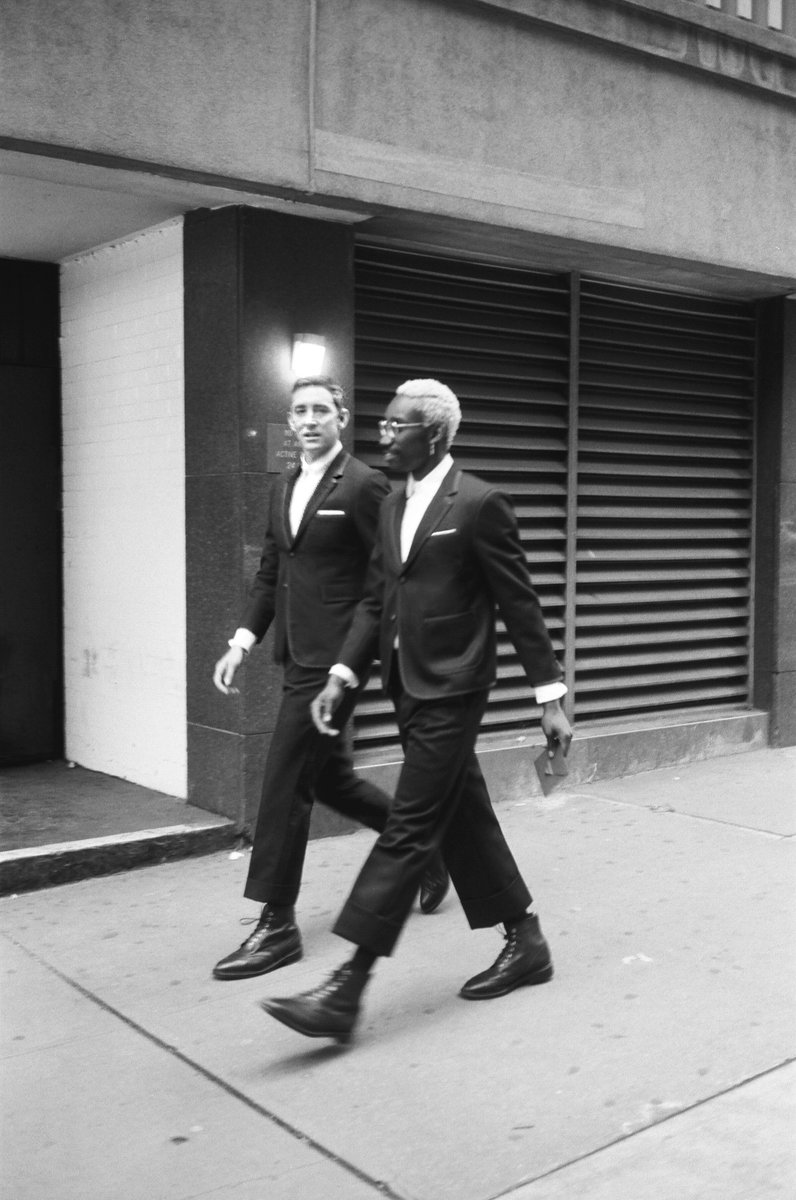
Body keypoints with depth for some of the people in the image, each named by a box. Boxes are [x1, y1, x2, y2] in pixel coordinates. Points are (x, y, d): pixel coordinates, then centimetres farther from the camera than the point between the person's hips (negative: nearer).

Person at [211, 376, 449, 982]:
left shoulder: (363, 485, -10)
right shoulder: (283, 488, 14)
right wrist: (244, 639, 7)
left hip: (334, 659, -8)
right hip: (298, 658, 8)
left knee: (286, 784, -5)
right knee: (329, 777, 16)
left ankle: (277, 927, 7)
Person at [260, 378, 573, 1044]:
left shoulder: (479, 504, -11)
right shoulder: (392, 507, 12)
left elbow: (520, 605, -9)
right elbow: (375, 600, 13)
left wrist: (551, 696, -7)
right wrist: (343, 676, 2)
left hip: (450, 694, -8)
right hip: (409, 690, 8)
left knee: (408, 831, -7)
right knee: (465, 820, 15)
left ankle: (345, 991, -5)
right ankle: (526, 943, 31)